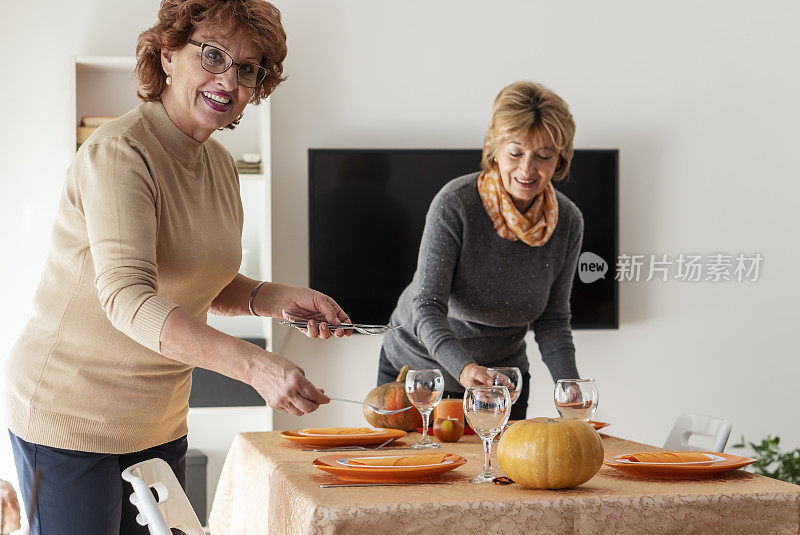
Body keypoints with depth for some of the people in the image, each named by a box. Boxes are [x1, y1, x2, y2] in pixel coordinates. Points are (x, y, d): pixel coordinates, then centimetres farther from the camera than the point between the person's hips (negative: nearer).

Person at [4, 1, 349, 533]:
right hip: (72, 415, -8)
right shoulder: (119, 154, -20)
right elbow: (126, 297, -33)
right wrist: (255, 364, -43)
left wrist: (278, 298, -2)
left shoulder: (221, 165, 7)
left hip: (160, 424, 8)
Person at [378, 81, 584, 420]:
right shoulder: (455, 204, -25)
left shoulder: (568, 222, -12)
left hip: (502, 381, 3)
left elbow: (552, 321, -4)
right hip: (418, 365, -3)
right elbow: (427, 307, -30)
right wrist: (465, 368, -47)